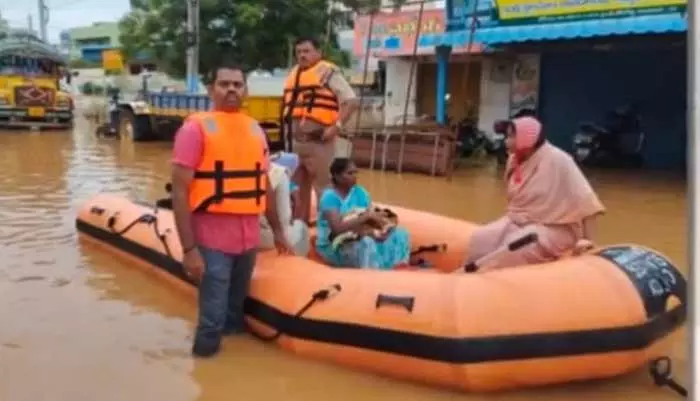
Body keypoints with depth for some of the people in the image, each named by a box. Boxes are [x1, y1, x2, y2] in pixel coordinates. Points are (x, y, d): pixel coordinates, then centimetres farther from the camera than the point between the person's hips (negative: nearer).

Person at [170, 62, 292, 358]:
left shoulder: (255, 130, 10)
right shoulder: (196, 127, -8)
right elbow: (180, 191, -13)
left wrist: (277, 230, 20)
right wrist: (189, 248, -18)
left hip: (249, 238, 6)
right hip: (212, 238, -5)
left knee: (236, 313, 20)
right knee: (212, 321, -3)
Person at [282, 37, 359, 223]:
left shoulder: (328, 72, -7)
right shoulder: (293, 74, 16)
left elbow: (352, 101, -14)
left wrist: (336, 126, -20)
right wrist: (287, 127, 18)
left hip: (319, 140, -8)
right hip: (295, 140, 8)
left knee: (323, 186, -4)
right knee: (298, 186, 16)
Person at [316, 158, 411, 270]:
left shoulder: (360, 192, 3)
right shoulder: (330, 197, -18)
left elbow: (371, 217, 1)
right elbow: (337, 228, -29)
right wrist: (365, 217, -29)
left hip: (357, 239, 7)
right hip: (332, 247, -7)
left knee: (399, 234, -5)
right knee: (366, 243, -37)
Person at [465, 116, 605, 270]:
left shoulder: (557, 160, -18)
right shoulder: (514, 160, 4)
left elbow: (583, 202, -17)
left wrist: (585, 240, -18)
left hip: (552, 228, -7)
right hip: (518, 221, 7)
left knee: (511, 251, -30)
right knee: (480, 239, -16)